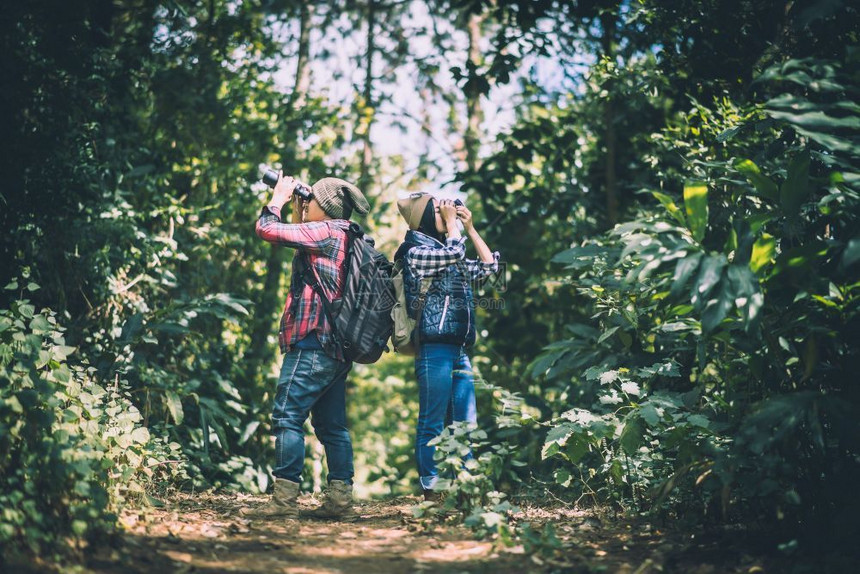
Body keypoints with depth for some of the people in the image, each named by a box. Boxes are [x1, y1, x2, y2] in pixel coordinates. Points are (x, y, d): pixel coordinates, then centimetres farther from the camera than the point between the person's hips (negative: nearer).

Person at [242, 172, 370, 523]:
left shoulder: (326, 231, -9)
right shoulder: (345, 237, 18)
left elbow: (266, 230, -11)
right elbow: (300, 243, 32)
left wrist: (278, 198, 5)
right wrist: (296, 212, 24)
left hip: (313, 343, -10)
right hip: (337, 348, 10)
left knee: (287, 418, -9)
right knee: (332, 425, 10)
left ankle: (284, 500, -11)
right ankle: (340, 500, 10)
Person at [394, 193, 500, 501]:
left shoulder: (445, 254, 21)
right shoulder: (415, 252, -3)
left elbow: (489, 265, 23)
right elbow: (454, 252, -17)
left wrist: (470, 226, 20)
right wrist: (452, 222, -1)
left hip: (459, 349, 8)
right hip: (434, 349, -8)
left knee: (465, 424, 6)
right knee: (432, 423, -5)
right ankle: (431, 489, -2)